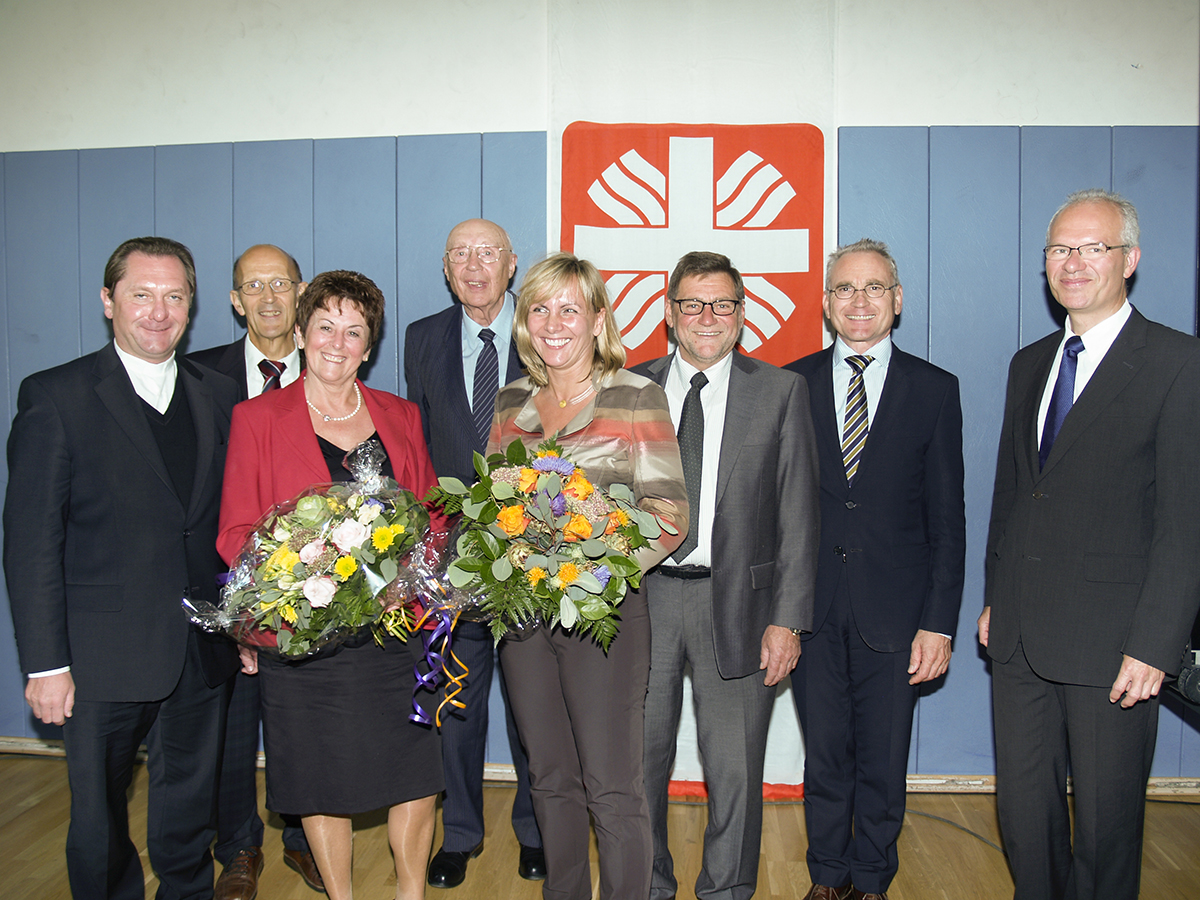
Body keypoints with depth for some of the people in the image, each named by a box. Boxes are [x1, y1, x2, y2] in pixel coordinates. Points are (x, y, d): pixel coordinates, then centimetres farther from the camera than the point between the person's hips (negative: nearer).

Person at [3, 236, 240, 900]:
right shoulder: (55, 397, -6)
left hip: (203, 651, 4)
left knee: (189, 810, 19)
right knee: (98, 817, 13)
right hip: (104, 658, -3)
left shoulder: (218, 395, 7)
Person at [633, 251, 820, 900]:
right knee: (639, 759, 13)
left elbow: (797, 513, -1)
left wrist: (787, 619, -7)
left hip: (736, 603, -1)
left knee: (735, 770, 10)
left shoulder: (782, 391, 1)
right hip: (642, 599, 2)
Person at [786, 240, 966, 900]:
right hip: (811, 605, 1)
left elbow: (947, 517, 0)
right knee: (824, 756, 13)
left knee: (884, 763, 12)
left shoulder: (934, 389, 1)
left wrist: (940, 622, -6)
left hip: (893, 609, 0)